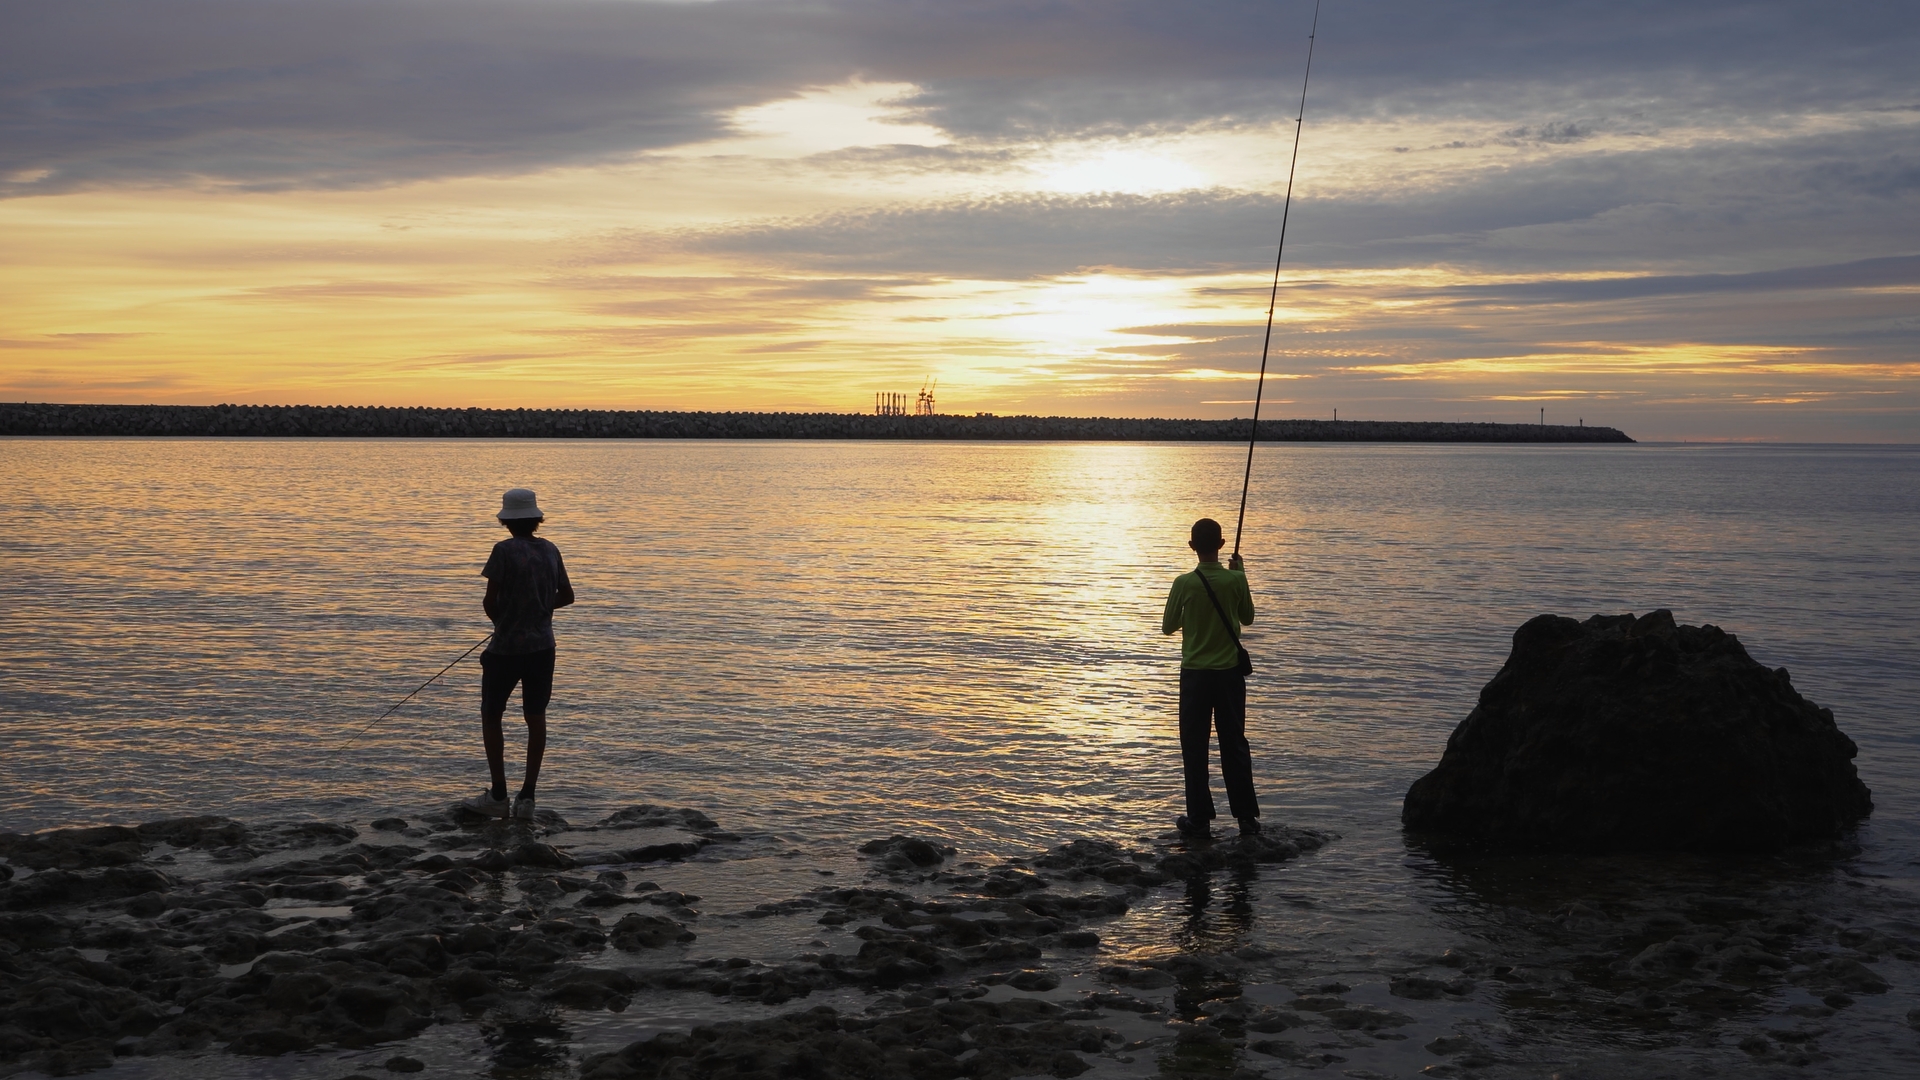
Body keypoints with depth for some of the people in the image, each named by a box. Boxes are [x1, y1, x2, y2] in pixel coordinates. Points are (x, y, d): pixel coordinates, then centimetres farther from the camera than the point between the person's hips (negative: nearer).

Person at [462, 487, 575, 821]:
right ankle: (527, 796, 8)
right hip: (542, 647, 5)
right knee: (536, 718, 8)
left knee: (491, 716, 8)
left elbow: (490, 601, -14)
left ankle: (498, 796, 6)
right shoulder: (550, 550, 3)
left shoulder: (505, 550, -13)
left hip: (506, 647, -5)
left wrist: (500, 619, 7)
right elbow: (566, 596, 11)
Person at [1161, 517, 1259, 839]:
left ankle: (1199, 819, 7)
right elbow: (1247, 618, 10)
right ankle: (1247, 817, 14)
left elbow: (1168, 626, 0)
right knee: (1234, 744, 11)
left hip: (1195, 673, -2)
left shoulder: (1184, 583, -12)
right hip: (1230, 672, 2)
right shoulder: (1235, 580, -8)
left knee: (1195, 747, 6)